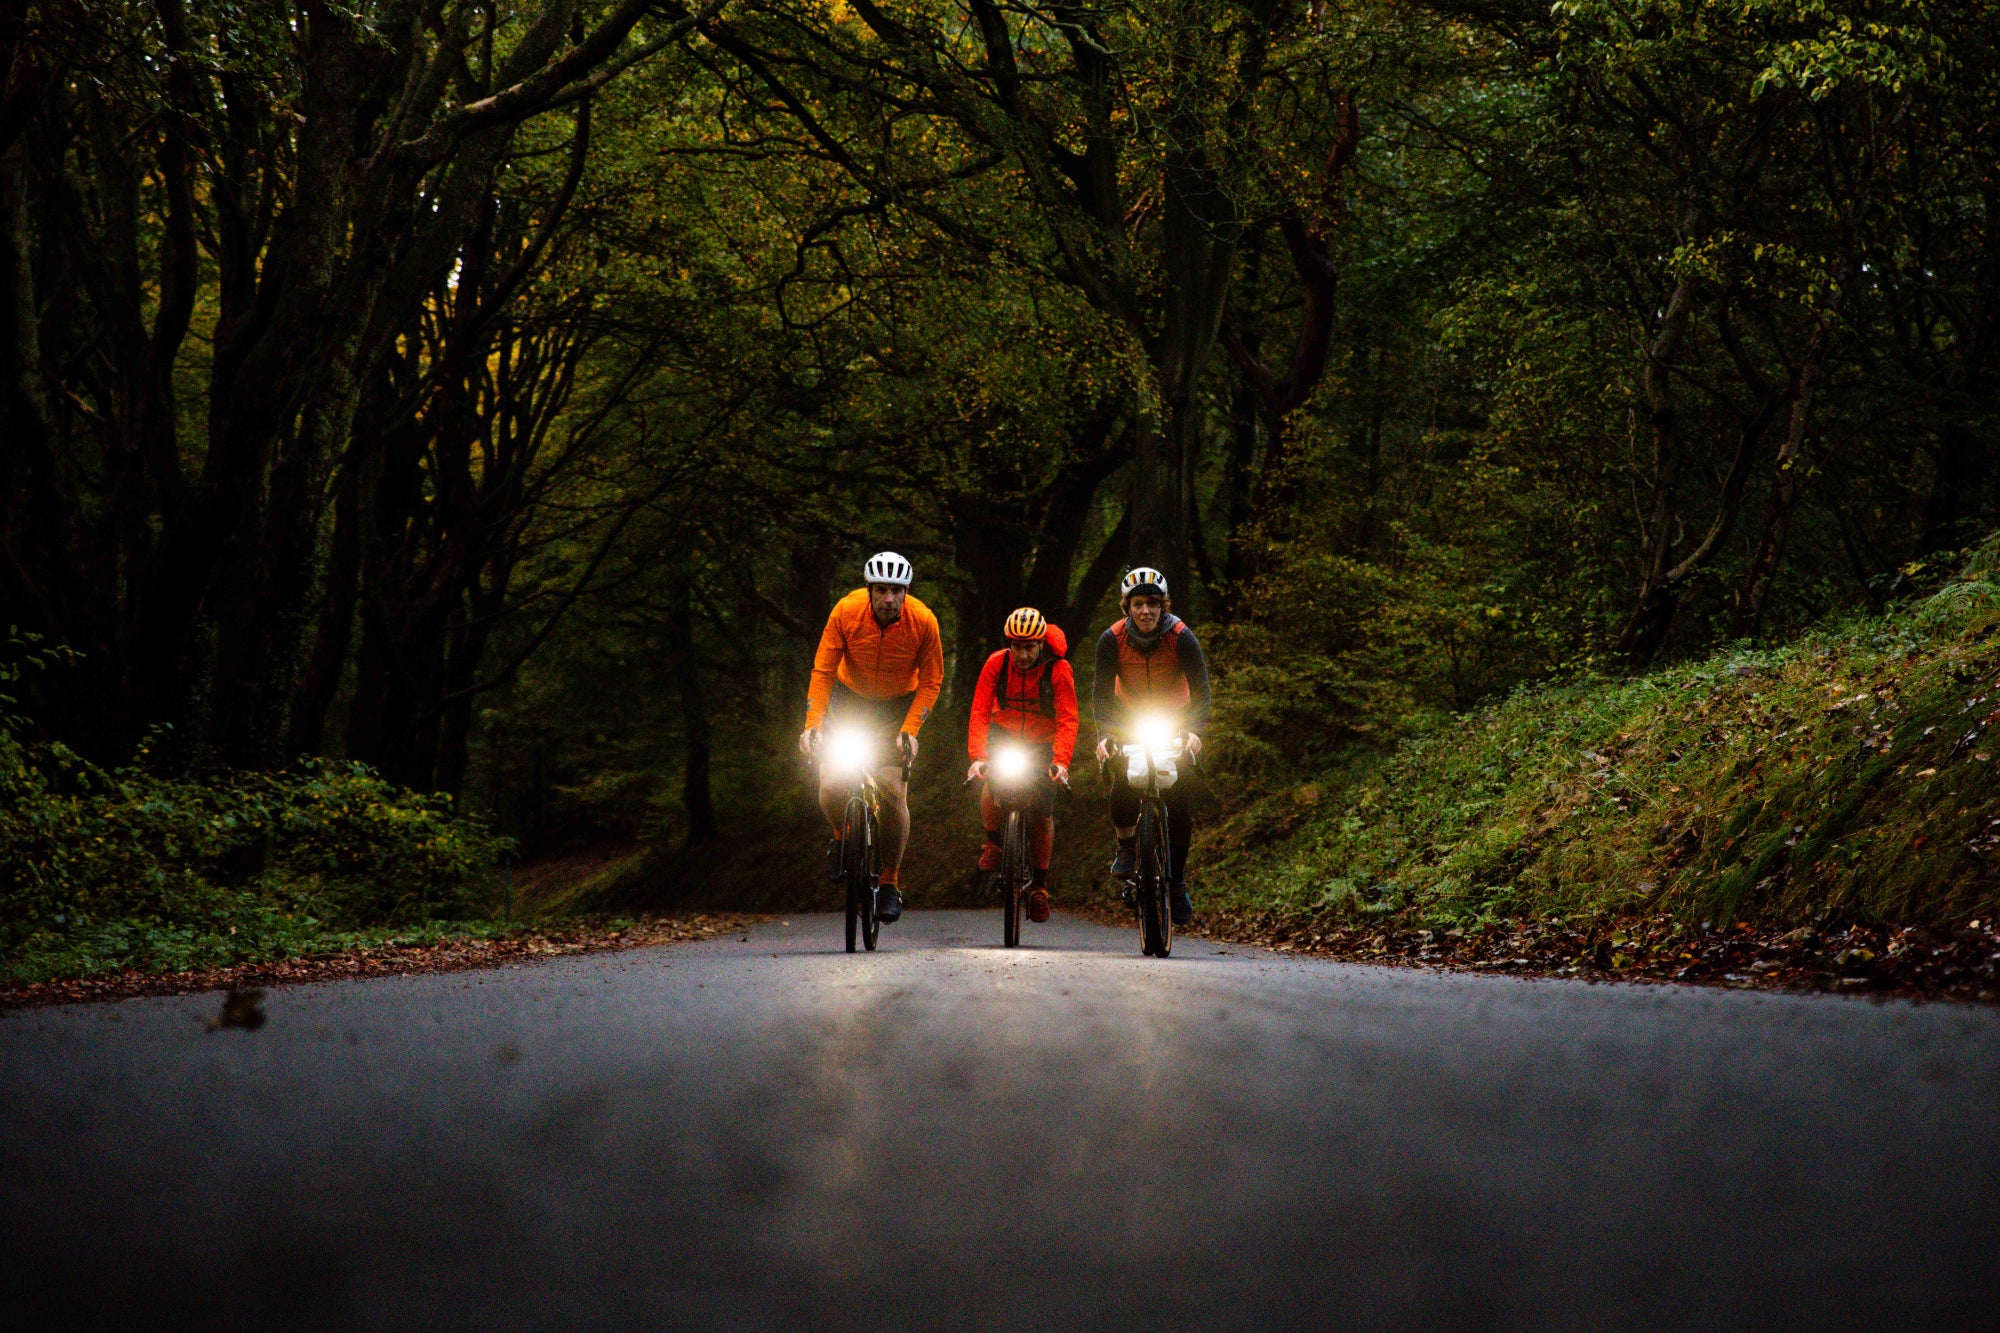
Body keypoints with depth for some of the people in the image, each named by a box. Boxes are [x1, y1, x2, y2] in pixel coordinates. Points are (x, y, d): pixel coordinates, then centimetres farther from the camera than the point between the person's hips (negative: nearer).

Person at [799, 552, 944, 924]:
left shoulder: (923, 621, -23)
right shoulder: (846, 612, -24)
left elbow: (931, 681, -12)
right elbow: (823, 671, -17)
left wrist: (909, 729, -23)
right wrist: (813, 723, -27)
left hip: (898, 705, -1)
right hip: (850, 698, 1)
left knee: (892, 792, -14)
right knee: (831, 787, -16)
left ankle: (891, 882, 4)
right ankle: (842, 838, 19)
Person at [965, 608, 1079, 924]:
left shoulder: (1058, 670, -22)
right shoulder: (996, 664, -20)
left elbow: (1068, 720, -27)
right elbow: (980, 713, -23)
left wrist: (1061, 761, -42)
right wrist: (977, 758, -37)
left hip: (1043, 743, 0)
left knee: (1042, 811, -10)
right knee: (993, 779, -31)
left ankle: (1040, 884, 9)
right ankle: (993, 843, -5)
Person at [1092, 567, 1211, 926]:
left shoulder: (1181, 637, -23)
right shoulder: (1112, 639, -20)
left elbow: (1200, 689, -26)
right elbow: (1101, 691, -23)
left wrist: (1194, 731, -43)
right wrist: (1104, 735, -39)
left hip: (1174, 720, 0)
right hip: (1129, 718, 0)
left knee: (1179, 805, -11)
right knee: (1122, 784, -26)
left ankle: (1177, 883, 4)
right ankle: (1126, 847, 1)